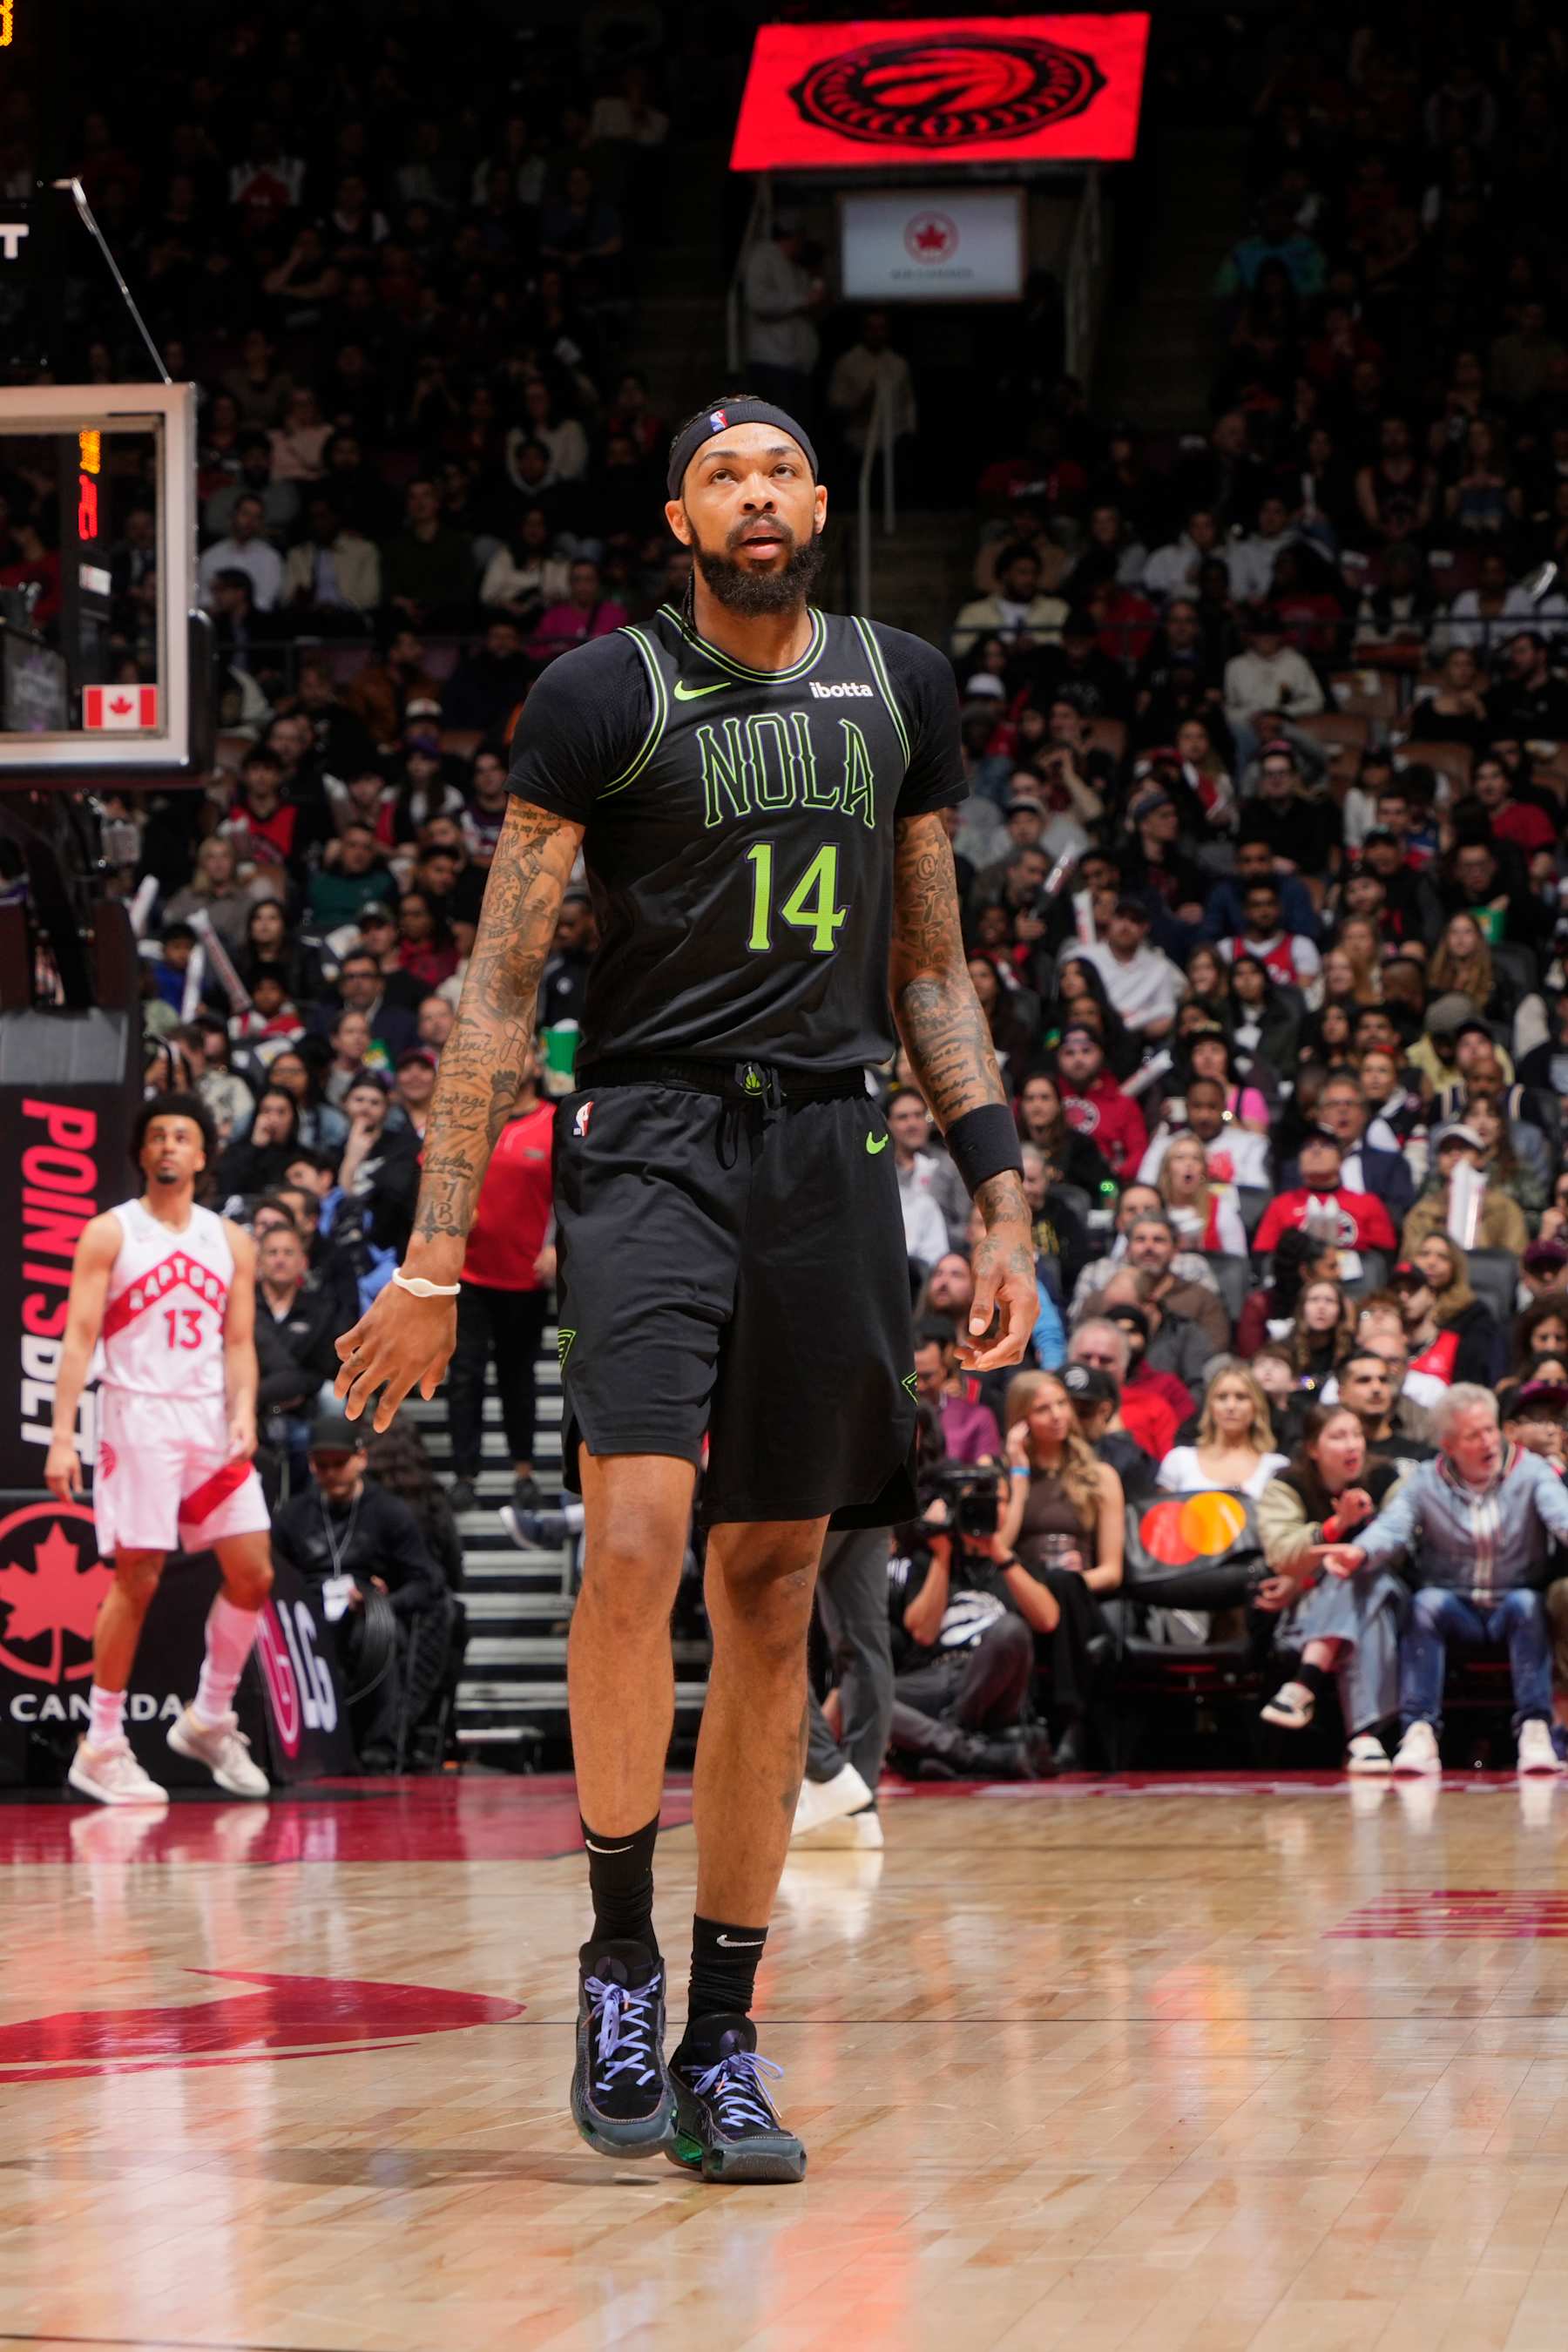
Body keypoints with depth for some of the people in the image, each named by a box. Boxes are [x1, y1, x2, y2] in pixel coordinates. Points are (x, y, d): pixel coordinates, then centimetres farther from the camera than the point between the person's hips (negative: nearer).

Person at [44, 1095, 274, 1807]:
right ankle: (100, 1748, 2)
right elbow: (80, 1336, -5)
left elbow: (239, 1342, 11)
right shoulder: (110, 1233, 0)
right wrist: (62, 1434, -13)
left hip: (211, 1420, 5)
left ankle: (209, 1719, 18)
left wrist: (243, 1412, -7)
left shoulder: (230, 1241, 12)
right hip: (138, 1419, -5)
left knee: (253, 1574, 1)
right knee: (136, 1580, -6)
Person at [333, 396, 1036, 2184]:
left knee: (772, 1593, 4)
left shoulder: (900, 690, 11)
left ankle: (719, 2045, 11)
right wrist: (435, 1255, -10)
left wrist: (1000, 1198, 9)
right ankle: (618, 1961, -5)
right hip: (648, 1145, -4)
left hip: (829, 1155, 4)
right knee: (636, 1538, -23)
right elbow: (499, 985, -3)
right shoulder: (602, 696, -2)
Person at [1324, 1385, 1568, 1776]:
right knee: (1426, 1602, -30)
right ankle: (1420, 1733, -37)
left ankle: (1535, 1730, -36)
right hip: (1456, 1609, 1)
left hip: (1514, 1607, 0)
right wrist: (1360, 1553, -38)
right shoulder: (1426, 1482, 1)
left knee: (1525, 1603, -33)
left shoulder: (1530, 1472, -1)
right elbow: (1392, 1527, -13)